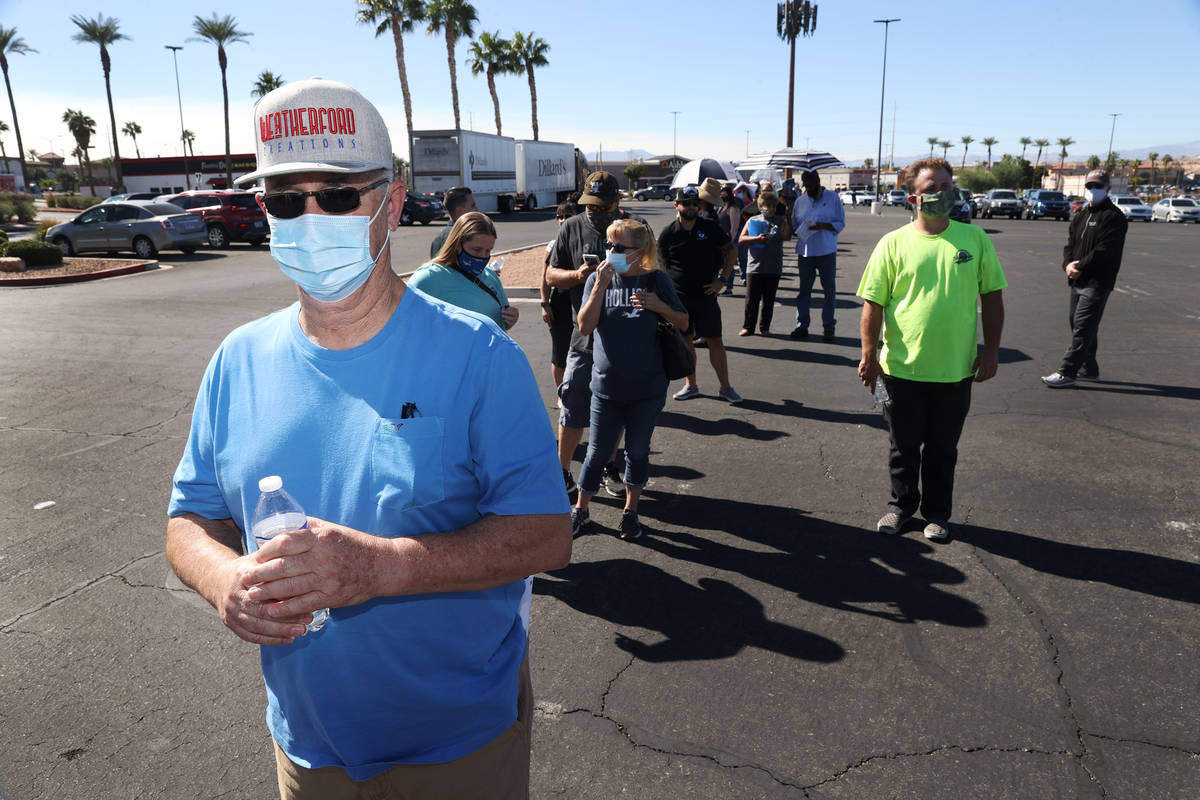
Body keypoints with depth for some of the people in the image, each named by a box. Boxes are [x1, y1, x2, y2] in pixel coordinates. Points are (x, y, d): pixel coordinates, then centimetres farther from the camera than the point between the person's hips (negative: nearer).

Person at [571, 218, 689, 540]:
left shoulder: (656, 280, -2)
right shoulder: (598, 279, -1)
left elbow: (683, 323, 4)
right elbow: (585, 327, -11)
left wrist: (659, 306, -15)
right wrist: (601, 285, -18)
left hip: (647, 387, 0)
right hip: (607, 385, 0)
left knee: (638, 450, 14)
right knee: (598, 452, 8)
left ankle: (630, 511, 32)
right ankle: (580, 509, 27)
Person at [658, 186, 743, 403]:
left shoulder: (710, 227, 1)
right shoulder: (668, 233, 2)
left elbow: (731, 251, 9)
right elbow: (662, 265, 10)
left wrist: (722, 279, 0)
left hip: (705, 294, -1)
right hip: (677, 296, 1)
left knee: (715, 341, -1)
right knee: (685, 340, 8)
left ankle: (725, 387, 8)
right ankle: (690, 385, 21)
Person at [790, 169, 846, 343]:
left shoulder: (832, 198, 1)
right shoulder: (800, 201, 10)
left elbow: (841, 223, -1)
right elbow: (793, 225, 14)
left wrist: (822, 226, -18)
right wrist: (799, 232, -9)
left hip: (827, 252, -2)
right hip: (805, 252, 3)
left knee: (829, 290, 3)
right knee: (804, 289, 6)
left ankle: (829, 327, 11)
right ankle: (802, 325, 13)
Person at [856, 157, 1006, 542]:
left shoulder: (975, 239, 1)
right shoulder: (893, 243, -3)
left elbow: (992, 298, 7)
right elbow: (873, 303, -3)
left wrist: (991, 351, 2)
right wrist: (869, 355, -8)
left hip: (956, 369, 1)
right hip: (903, 367, -1)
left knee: (943, 449, 14)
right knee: (904, 446, 14)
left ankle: (937, 512, 31)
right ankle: (901, 505, 33)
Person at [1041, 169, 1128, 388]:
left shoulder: (1114, 217, -8)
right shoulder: (1080, 216, 18)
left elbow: (1104, 251, -17)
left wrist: (1079, 267, -16)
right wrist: (1068, 265, -6)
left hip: (1097, 282, -9)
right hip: (1077, 281, 9)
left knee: (1082, 328, -10)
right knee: (1076, 323, 14)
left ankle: (1067, 372, -11)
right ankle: (1089, 370, 25)